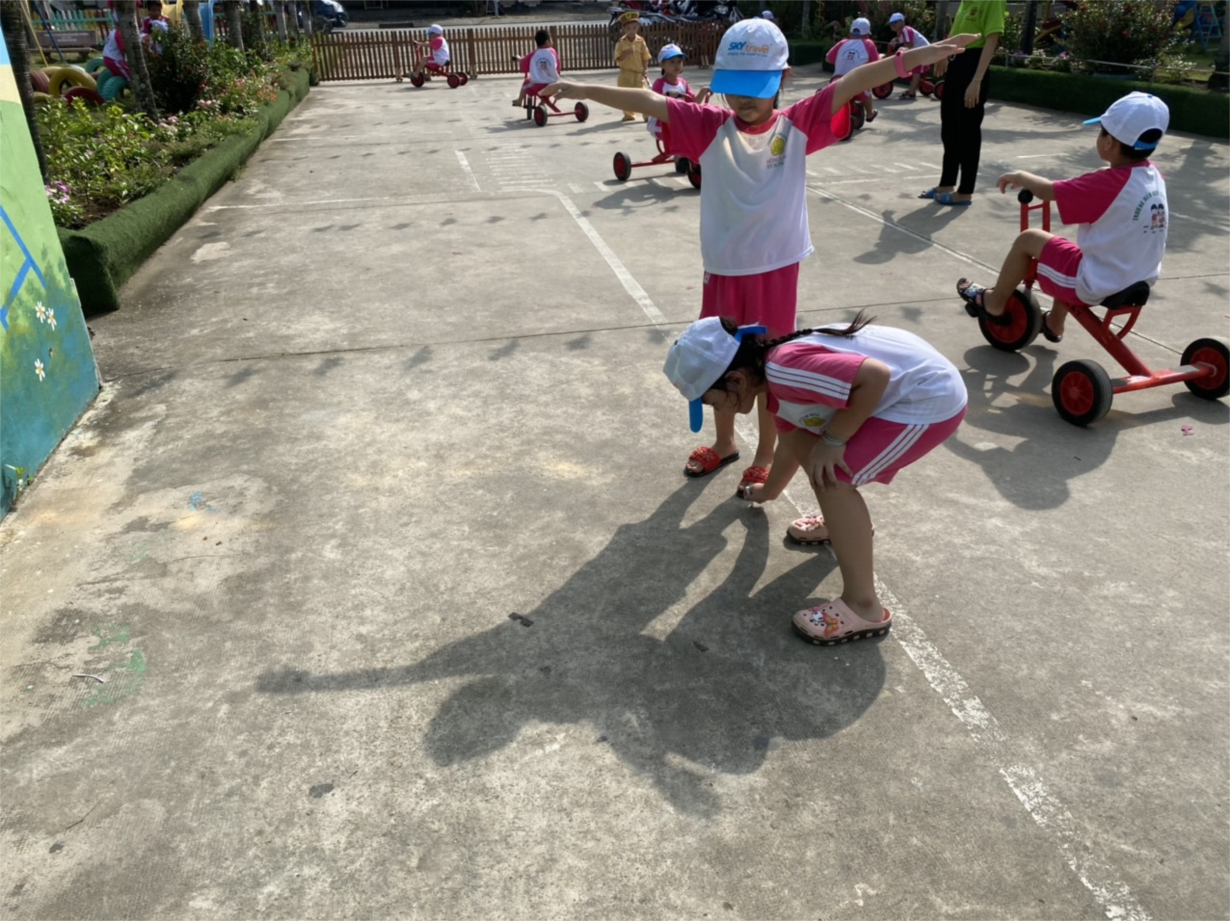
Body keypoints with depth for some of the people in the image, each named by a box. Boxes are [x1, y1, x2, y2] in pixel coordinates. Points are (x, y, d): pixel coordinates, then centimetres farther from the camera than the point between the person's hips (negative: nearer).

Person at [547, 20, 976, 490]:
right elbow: (648, 102, -8)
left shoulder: (797, 126, -5)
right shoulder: (709, 128, -4)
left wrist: (918, 56, -23)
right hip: (723, 269, 2)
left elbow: (853, 83, -13)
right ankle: (724, 442, 39)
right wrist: (583, 90, -11)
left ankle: (766, 455, 27)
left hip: (776, 270, -2)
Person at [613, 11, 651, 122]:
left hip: (639, 73, -1)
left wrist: (645, 70, -8)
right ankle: (629, 114, 21)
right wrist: (626, 53, -24)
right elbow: (618, 58, -8)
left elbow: (645, 57, 0)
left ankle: (648, 114, 2)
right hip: (626, 73, 1)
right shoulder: (621, 42, -4)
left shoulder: (640, 41, -3)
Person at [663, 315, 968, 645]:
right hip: (898, 387, 10)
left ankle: (863, 606, -9)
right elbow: (790, 441, 23)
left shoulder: (784, 370, -28)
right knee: (803, 437, 14)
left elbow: (876, 375, -35)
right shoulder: (776, 381, 5)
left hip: (932, 399, -10)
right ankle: (843, 521, 38)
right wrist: (769, 491, 40)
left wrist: (832, 440, -22)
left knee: (831, 476, -18)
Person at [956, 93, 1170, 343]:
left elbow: (1048, 191, -16)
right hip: (1140, 282, 8)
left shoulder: (1108, 183, -24)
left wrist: (1020, 177, 2)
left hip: (1097, 285, -8)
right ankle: (1054, 323, 43)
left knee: (1028, 239, 5)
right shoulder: (1153, 175, -1)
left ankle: (993, 303, 22)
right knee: (1069, 250, 33)